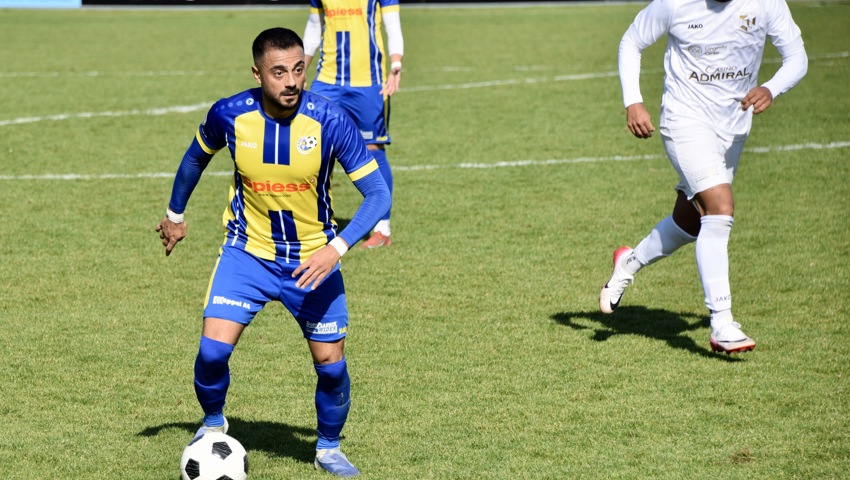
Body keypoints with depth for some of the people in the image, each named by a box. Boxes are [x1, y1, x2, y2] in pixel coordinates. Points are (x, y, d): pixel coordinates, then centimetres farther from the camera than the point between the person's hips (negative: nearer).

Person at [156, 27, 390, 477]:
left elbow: (378, 193, -19)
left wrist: (336, 248, -32)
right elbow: (197, 155, 8)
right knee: (212, 350, -14)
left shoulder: (330, 120, -22)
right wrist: (174, 213, 17)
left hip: (313, 259, 0)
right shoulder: (229, 115, -16)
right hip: (247, 252, 0)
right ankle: (212, 422, 17)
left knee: (331, 364, 0)